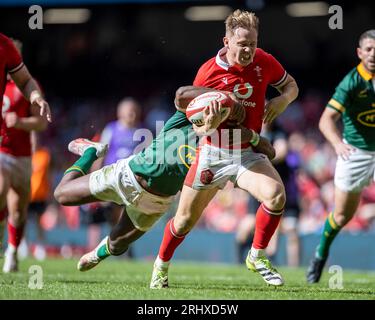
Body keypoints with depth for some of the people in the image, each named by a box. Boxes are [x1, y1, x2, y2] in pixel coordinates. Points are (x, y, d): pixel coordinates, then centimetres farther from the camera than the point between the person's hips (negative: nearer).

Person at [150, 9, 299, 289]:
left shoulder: (264, 62, -5)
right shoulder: (208, 71, -11)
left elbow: (291, 85, 13)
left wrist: (282, 100, -10)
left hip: (247, 154, 1)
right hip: (213, 153, -1)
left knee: (276, 194, -28)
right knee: (185, 221, 6)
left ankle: (257, 257, -7)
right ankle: (161, 265, 36)